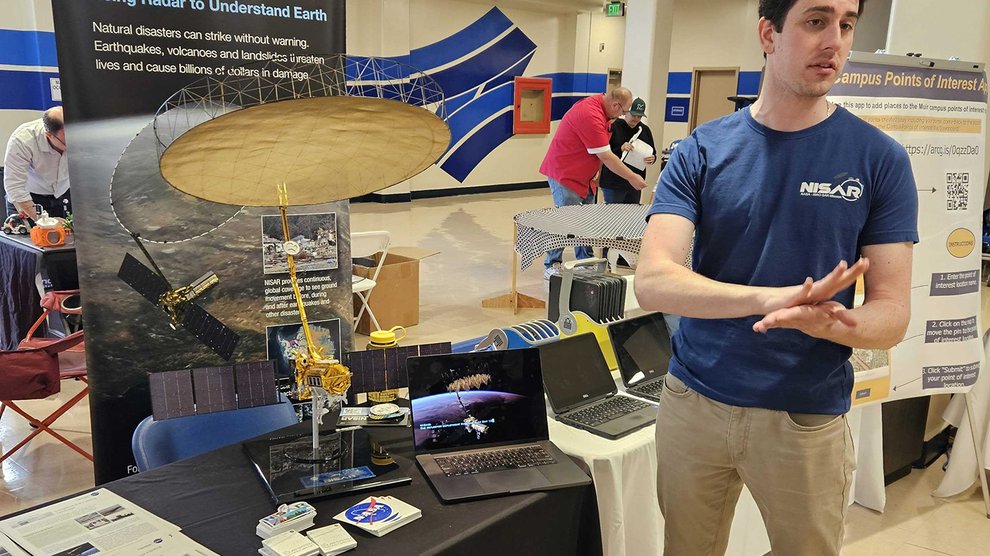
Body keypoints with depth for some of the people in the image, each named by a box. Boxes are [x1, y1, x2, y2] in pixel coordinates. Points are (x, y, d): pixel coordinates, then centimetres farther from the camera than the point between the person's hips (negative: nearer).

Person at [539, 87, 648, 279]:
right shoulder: (591, 115, -26)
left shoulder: (595, 105, 5)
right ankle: (551, 265, 4)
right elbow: (606, 157, -23)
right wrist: (632, 178, -16)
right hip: (565, 175, -9)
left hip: (582, 176, 9)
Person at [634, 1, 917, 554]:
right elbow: (652, 282, -17)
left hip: (810, 419, 0)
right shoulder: (701, 150, -6)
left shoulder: (880, 159, -5)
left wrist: (829, 322, -29)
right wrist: (772, 296, -32)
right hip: (693, 401, 1)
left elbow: (891, 312, -6)